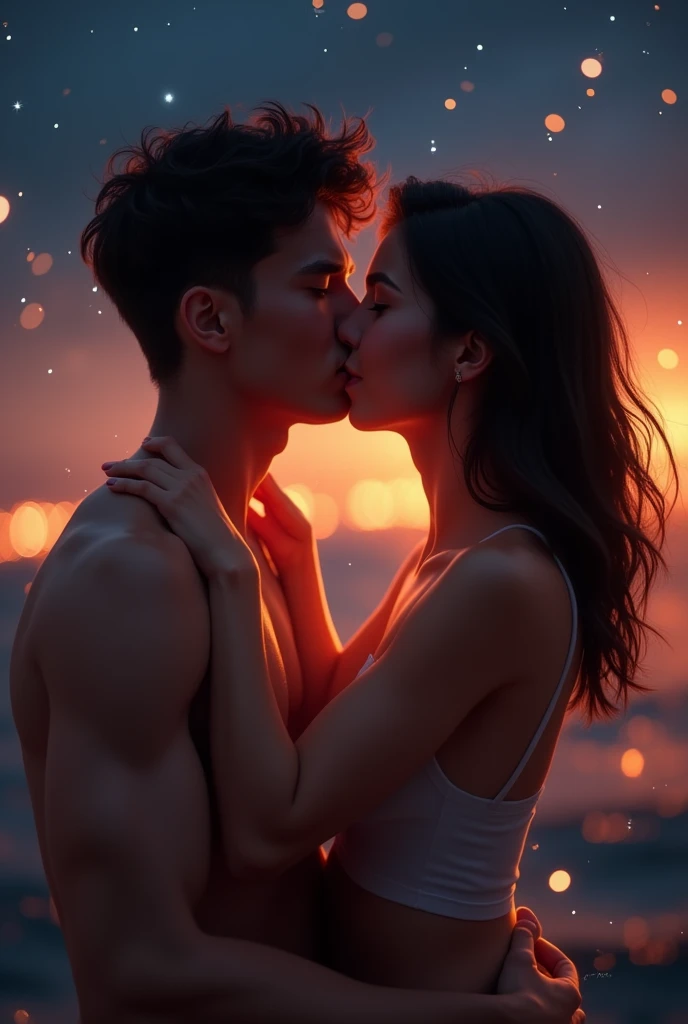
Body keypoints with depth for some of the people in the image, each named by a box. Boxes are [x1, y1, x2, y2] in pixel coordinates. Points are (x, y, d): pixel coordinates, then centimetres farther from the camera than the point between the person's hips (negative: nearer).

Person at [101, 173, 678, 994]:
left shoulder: (501, 581, -29)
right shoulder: (462, 549, -2)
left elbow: (266, 833, -28)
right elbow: (338, 705, 12)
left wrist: (231, 570, -26)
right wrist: (292, 554, 0)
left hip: (423, 991, -7)